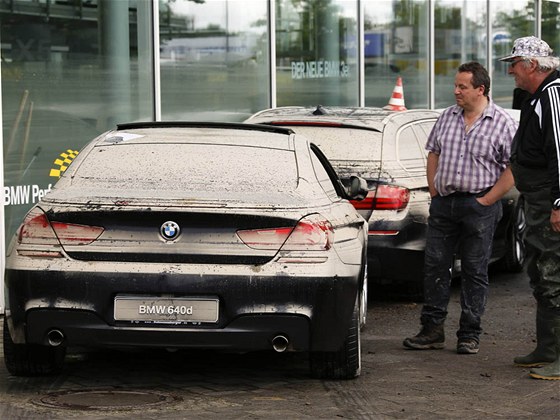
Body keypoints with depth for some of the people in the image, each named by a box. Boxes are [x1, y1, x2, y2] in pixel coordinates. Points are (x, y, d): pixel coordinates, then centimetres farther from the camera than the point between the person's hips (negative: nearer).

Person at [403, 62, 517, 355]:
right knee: (435, 266, 4)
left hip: (479, 207, -5)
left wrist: (487, 200, -11)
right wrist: (434, 190, 9)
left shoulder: (502, 123, -6)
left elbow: (514, 167, -8)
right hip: (443, 204, 5)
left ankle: (469, 335, 9)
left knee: (475, 272, 2)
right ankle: (432, 330, 11)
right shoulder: (447, 118, 10)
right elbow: (433, 153, 19)